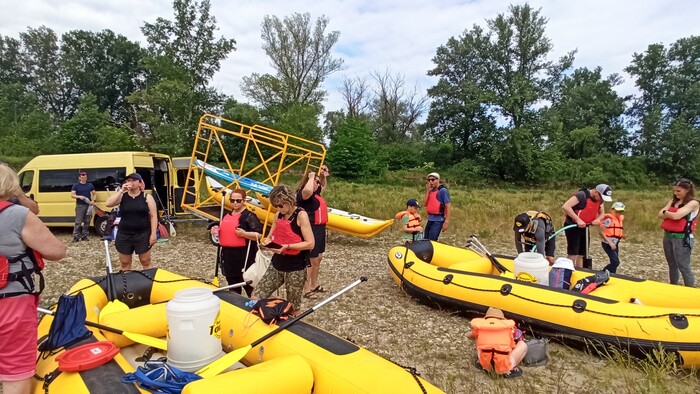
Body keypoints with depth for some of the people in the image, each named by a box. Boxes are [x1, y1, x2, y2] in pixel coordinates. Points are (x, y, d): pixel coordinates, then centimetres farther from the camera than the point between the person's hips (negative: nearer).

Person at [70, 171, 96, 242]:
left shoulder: (90, 185, 11)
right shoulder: (76, 185, 2)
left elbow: (94, 194, 17)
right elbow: (72, 195, -3)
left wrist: (93, 200, -2)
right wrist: (79, 196, -21)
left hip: (88, 205, 3)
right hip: (80, 206, -3)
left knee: (87, 222, 6)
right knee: (78, 222, -7)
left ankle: (84, 236, 13)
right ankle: (76, 237, -4)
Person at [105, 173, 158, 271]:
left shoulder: (147, 197, -2)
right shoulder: (122, 196, 4)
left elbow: (153, 216, -3)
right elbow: (108, 204, -13)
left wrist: (153, 234, -10)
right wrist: (121, 191, -14)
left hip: (143, 234, -2)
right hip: (124, 234, 3)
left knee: (146, 262, 6)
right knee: (124, 263, 11)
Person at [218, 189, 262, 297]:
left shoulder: (249, 216, -10)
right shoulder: (227, 215, 14)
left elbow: (260, 235, -15)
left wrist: (244, 233, -25)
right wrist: (217, 231, 10)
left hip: (244, 256, -8)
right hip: (228, 255, 8)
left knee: (249, 285, -1)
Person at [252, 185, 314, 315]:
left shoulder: (301, 215, -14)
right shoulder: (279, 215, 5)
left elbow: (310, 243, -19)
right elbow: (271, 236, 16)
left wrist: (287, 246, -28)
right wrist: (268, 242, -7)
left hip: (295, 268, -6)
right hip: (276, 265, 6)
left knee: (293, 309, 9)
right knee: (255, 299, 2)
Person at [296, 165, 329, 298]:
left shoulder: (316, 193, 11)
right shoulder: (303, 194, -16)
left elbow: (323, 186, 35)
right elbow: (308, 190, -43)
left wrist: (324, 176, 16)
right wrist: (311, 177, -25)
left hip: (319, 229, 10)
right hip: (311, 230, -10)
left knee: (318, 258, 19)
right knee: (310, 260, -4)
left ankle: (314, 285, 33)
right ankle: (306, 290, 6)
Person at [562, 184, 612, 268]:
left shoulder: (599, 199, 1)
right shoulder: (582, 195, -23)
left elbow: (602, 213, 15)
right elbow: (565, 207, -32)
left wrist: (598, 219, -9)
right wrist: (578, 220, -35)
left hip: (584, 227, 8)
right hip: (572, 226, -8)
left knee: (581, 254, 12)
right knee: (573, 254, -11)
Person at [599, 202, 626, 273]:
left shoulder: (619, 219, 12)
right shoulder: (608, 219, -14)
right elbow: (602, 232, -18)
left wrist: (623, 235, 3)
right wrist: (610, 242, -23)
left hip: (615, 244, 9)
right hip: (608, 244, -9)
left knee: (614, 262, 11)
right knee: (616, 262, -15)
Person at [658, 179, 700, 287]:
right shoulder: (673, 201, 12)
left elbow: (676, 215, -21)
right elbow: (660, 214, 4)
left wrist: (666, 212, -2)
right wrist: (672, 214, -12)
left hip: (683, 238, -7)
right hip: (668, 236, 7)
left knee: (684, 267, -4)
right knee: (672, 266, 16)